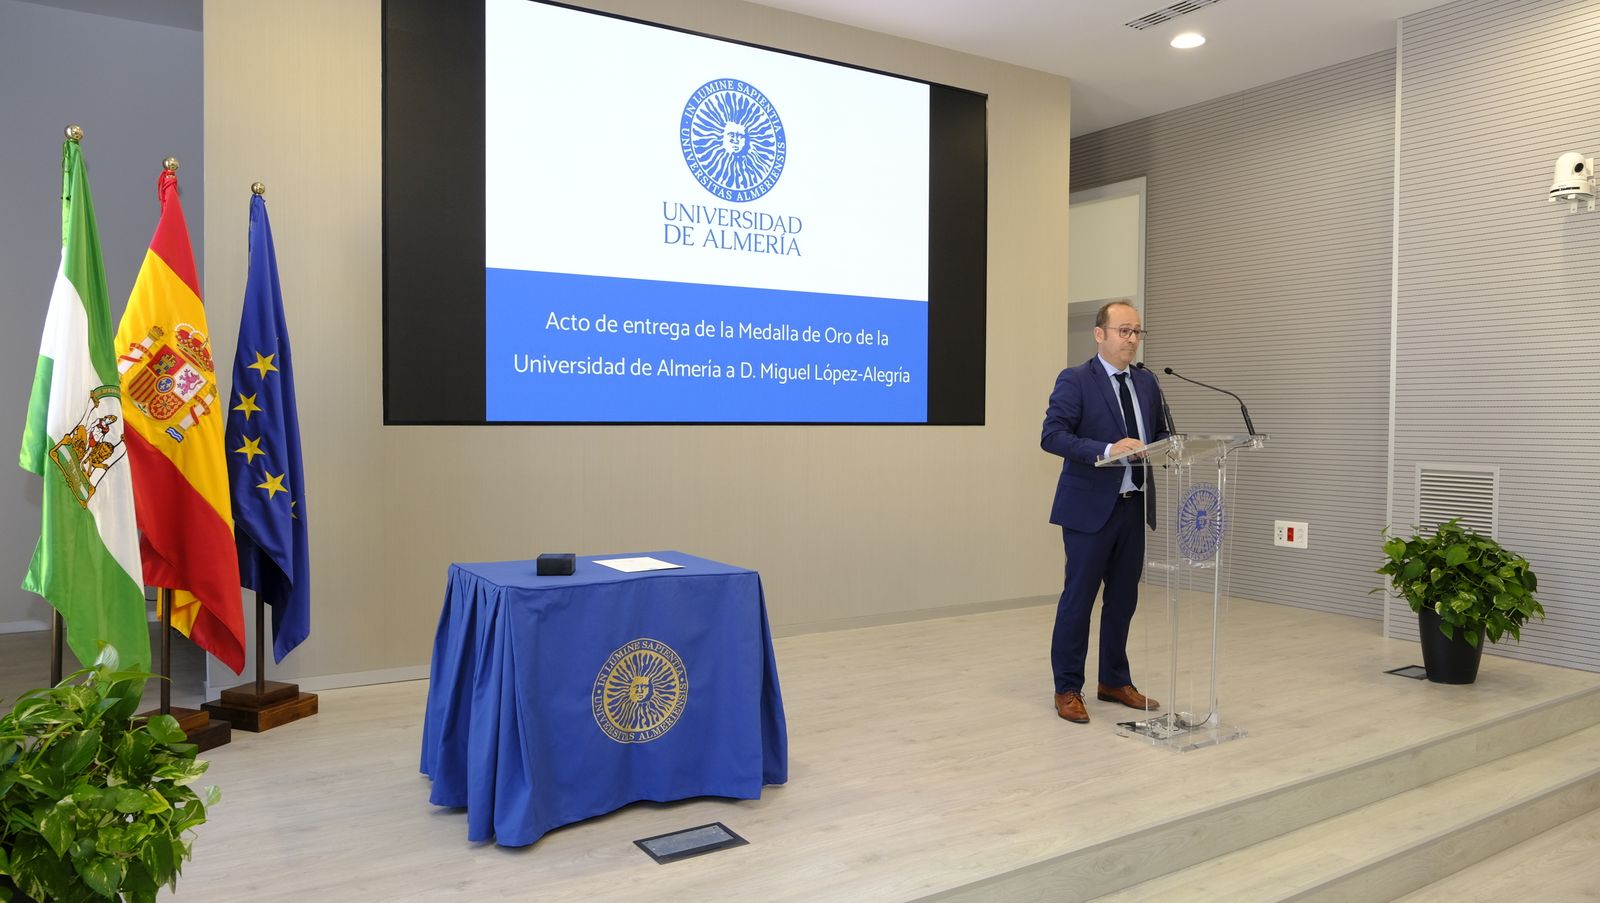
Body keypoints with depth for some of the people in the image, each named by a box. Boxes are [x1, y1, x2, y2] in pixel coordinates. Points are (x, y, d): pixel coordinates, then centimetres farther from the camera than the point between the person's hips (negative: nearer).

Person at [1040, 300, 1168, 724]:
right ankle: (1067, 689, 13)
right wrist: (1108, 450, -27)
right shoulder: (1074, 380, -7)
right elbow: (1052, 436, -16)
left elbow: (1160, 433, 19)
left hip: (1134, 505, 6)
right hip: (1090, 507, -6)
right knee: (1078, 598, 1)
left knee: (1124, 598, 14)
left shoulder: (1146, 382, 13)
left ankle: (1114, 681, 29)